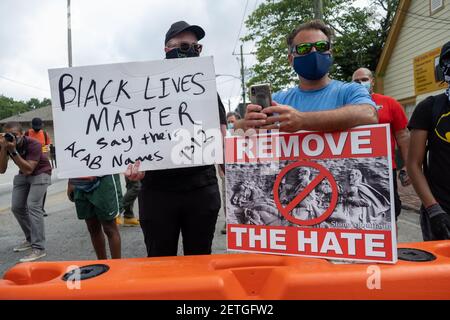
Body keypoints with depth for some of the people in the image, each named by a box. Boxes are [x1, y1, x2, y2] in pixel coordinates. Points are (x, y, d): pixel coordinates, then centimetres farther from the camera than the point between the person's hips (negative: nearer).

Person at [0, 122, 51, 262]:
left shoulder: (33, 144, -28)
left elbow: (28, 169, -35)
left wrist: (13, 151, -39)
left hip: (40, 173, -7)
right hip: (23, 174, 7)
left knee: (33, 206, -20)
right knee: (16, 207, 7)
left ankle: (38, 248, -20)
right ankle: (30, 239, 26)